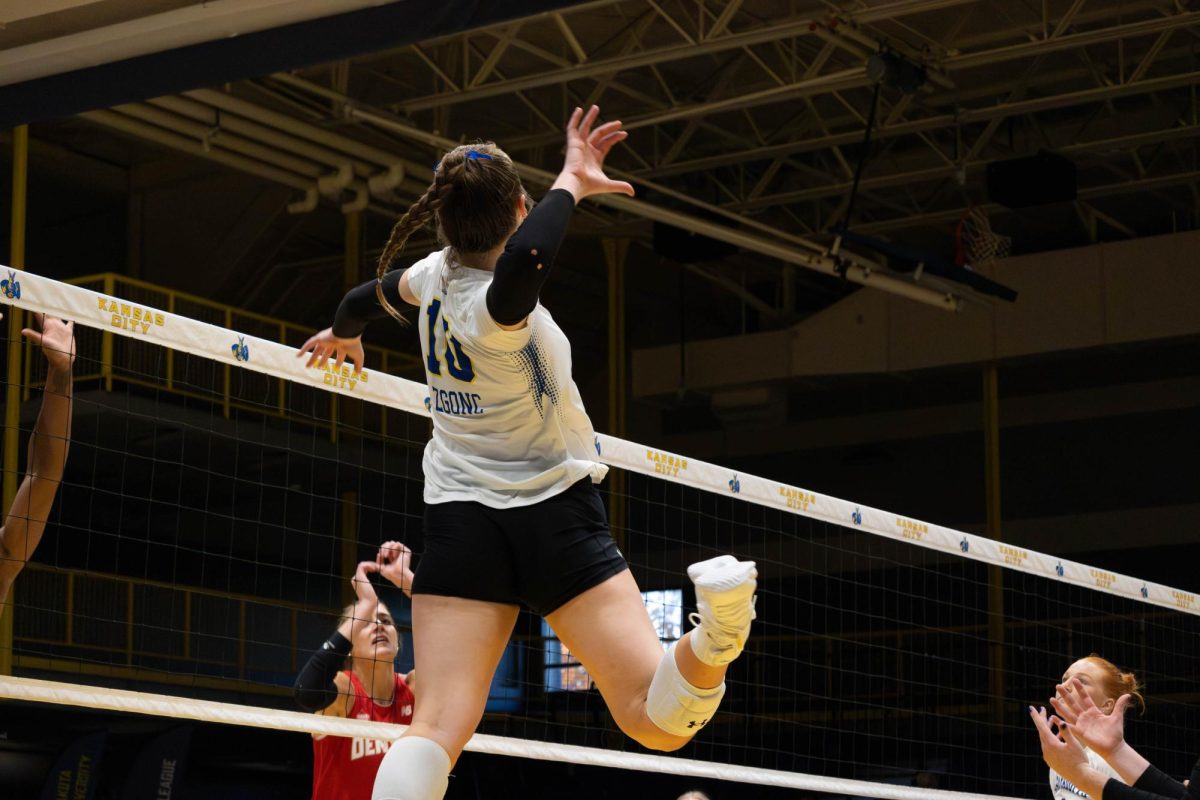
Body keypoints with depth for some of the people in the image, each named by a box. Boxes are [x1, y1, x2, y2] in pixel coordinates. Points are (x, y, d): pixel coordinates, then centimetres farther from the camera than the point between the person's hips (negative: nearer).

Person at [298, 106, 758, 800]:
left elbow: (367, 298, 24)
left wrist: (343, 334, 47)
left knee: (439, 727, -5)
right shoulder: (495, 307, -18)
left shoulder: (435, 276, 1)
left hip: (460, 518, 6)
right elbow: (523, 258, -45)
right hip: (555, 513, -6)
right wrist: (570, 186, -27)